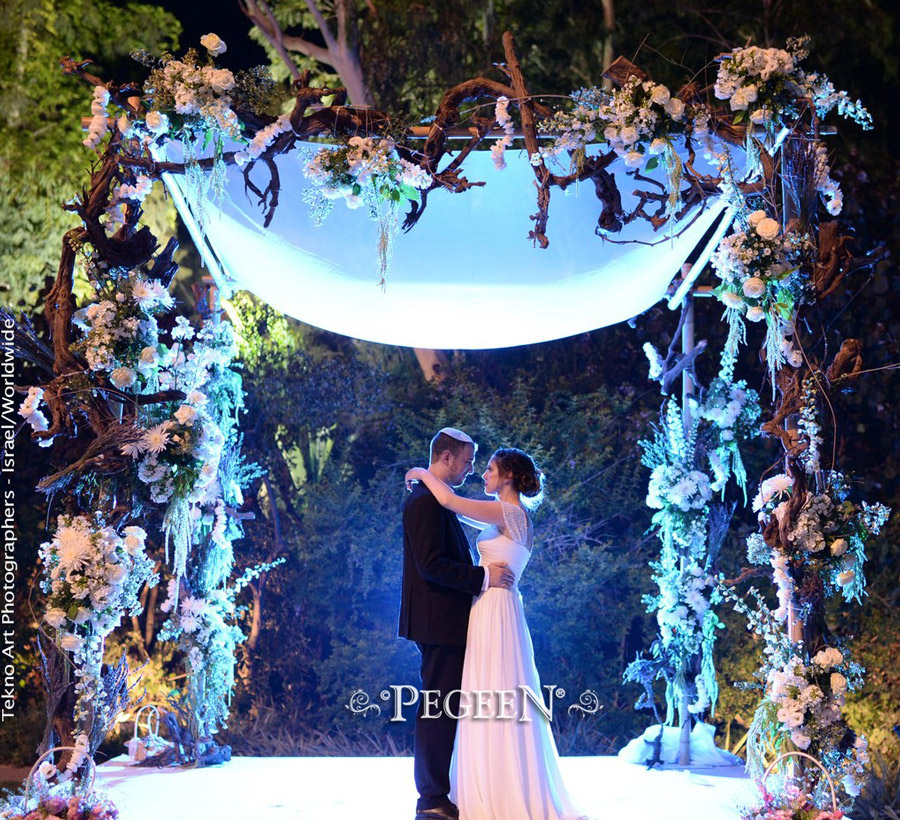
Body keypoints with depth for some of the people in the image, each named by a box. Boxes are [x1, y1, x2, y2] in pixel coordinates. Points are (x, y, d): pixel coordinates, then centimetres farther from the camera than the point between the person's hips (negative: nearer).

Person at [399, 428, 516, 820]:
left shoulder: (435, 500, 17)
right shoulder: (425, 501, -16)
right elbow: (431, 564, -23)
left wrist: (484, 576, 14)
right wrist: (483, 576, -20)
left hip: (444, 621, 11)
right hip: (439, 622, -11)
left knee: (442, 709, 14)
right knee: (439, 709, -5)